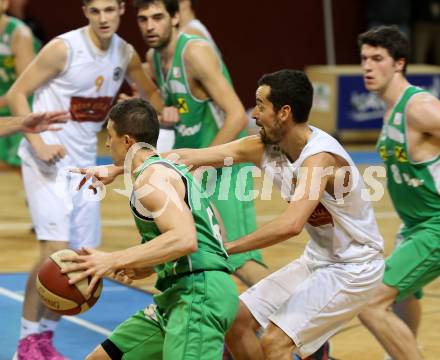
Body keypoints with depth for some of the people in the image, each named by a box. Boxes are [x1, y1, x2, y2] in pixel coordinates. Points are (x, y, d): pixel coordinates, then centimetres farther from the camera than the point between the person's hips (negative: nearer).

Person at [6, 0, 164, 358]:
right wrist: (39, 144, -21)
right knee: (56, 250, -16)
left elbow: (150, 92, 21)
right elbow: (16, 94, -11)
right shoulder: (63, 48, -16)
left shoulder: (126, 54, 2)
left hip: (84, 163, 6)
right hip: (48, 159, -6)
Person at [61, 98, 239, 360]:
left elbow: (185, 239, -24)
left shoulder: (152, 177, -9)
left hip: (200, 294, -11)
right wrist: (141, 267, 22)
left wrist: (112, 261, -23)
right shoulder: (172, 170, 22)